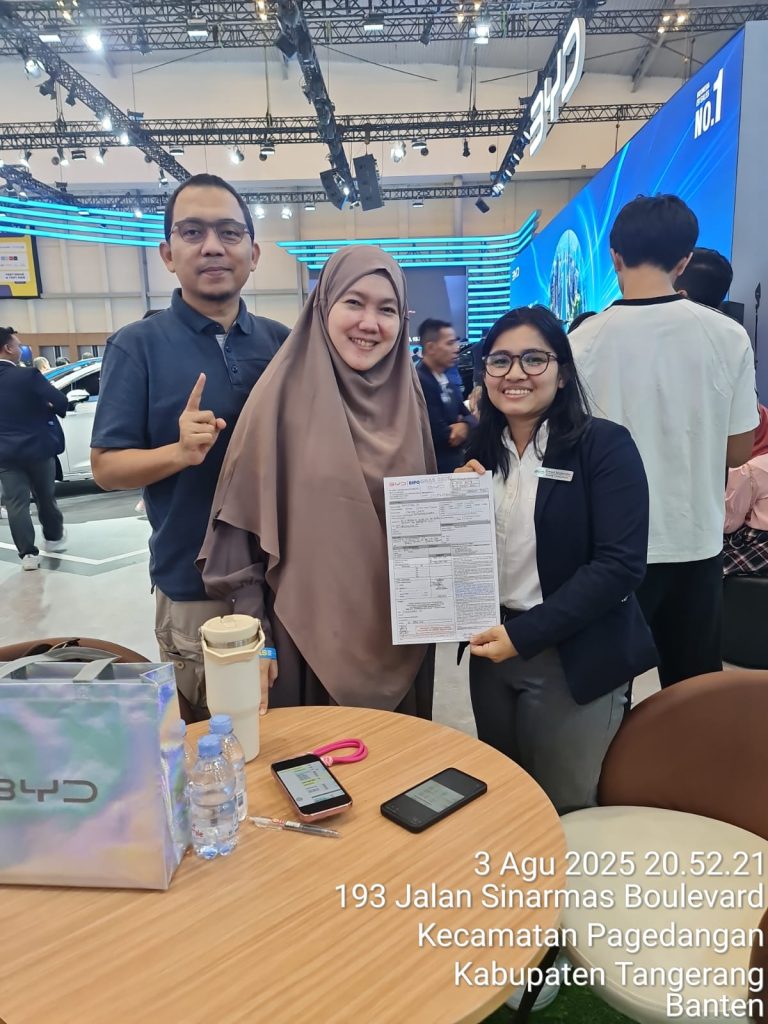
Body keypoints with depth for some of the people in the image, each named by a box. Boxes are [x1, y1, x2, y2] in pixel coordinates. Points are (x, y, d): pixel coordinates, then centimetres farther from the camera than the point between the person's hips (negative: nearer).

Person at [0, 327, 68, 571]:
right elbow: (60, 402, -17)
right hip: (37, 447, -2)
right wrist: (49, 408, 6)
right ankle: (54, 538, 34)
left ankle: (28, 553, 2)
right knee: (46, 496, 17)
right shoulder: (28, 376, -15)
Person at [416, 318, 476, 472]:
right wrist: (458, 429, -3)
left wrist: (465, 426, -13)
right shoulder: (418, 382, -20)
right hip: (434, 470, -9)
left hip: (456, 464, 9)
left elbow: (467, 416, 10)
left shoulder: (447, 380, 10)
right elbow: (440, 436, -23)